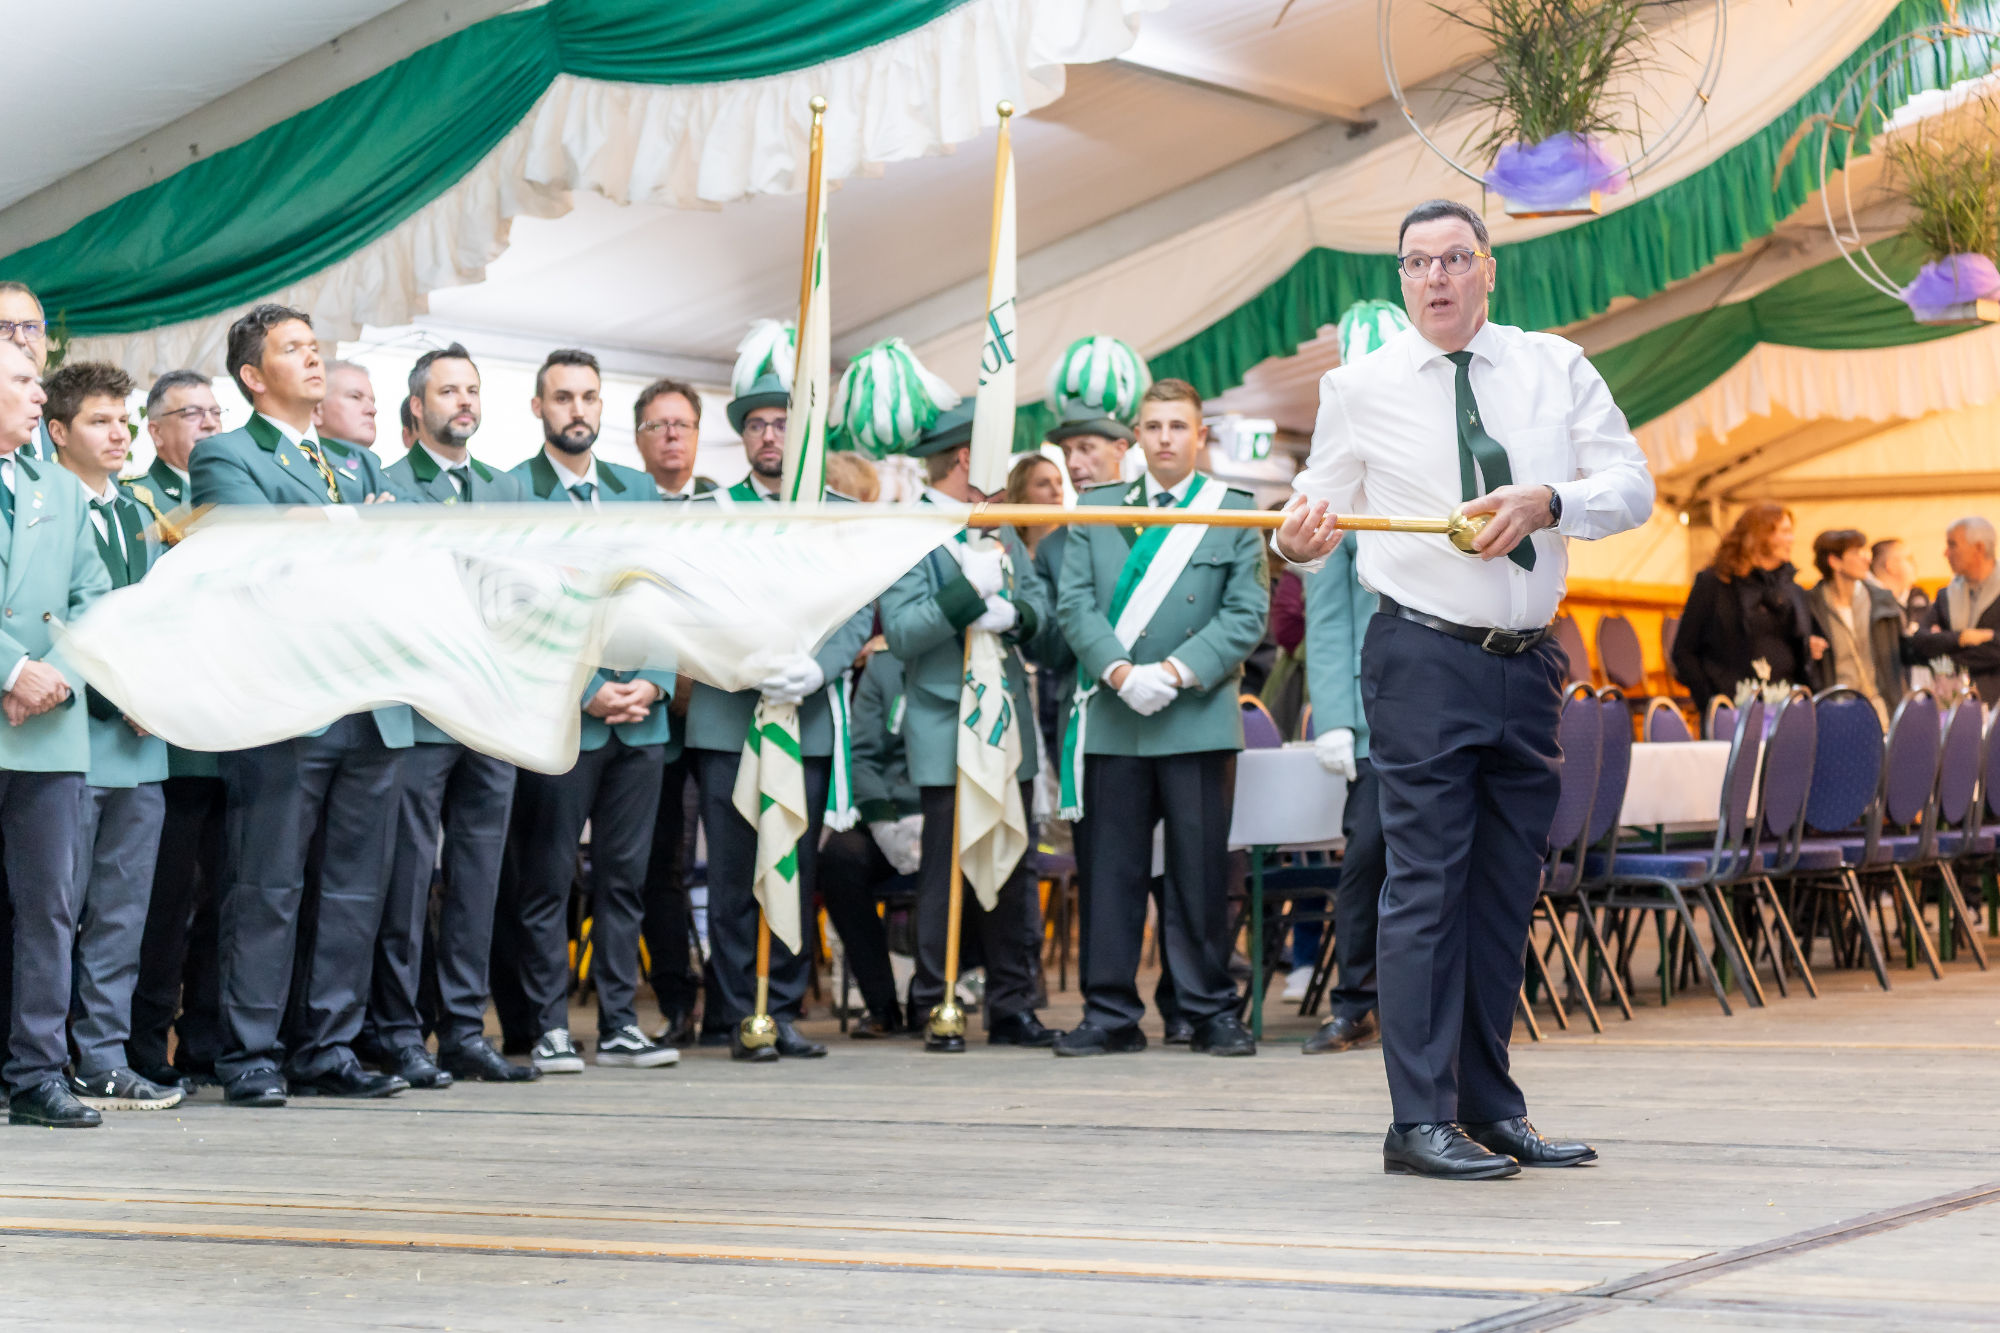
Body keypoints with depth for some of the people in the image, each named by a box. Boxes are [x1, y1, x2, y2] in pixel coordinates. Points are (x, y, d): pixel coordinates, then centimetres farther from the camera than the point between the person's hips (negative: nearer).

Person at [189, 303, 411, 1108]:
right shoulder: (225, 457, 2)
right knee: (267, 890, -4)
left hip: (372, 708, 6)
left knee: (356, 890, 7)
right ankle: (251, 1057, 2)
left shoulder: (358, 462, 23)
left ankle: (329, 1049, 14)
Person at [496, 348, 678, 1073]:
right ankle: (548, 1027, 7)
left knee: (625, 876, 8)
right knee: (546, 881, 0)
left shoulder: (639, 491, 14)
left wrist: (655, 680, -2)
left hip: (642, 718, 5)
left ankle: (619, 1025, 13)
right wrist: (586, 691, -12)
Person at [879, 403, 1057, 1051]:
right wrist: (970, 590, -23)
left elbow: (1040, 605, 11)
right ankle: (936, 1011, 4)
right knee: (947, 875, -3)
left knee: (1012, 873, 8)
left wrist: (1011, 613, -11)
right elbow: (902, 632, -16)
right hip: (947, 736, -7)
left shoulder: (1001, 528, 16)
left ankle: (1012, 1007, 14)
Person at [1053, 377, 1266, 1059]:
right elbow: (1074, 604, 4)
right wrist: (1120, 671, -12)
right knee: (1109, 869, 3)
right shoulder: (1094, 510, 12)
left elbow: (1246, 613, 0)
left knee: (1200, 871, 1)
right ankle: (1111, 1013, 9)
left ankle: (1211, 1011, 9)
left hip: (1197, 715, -2)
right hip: (1112, 718, 2)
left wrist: (1176, 671, -12)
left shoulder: (1236, 512, 7)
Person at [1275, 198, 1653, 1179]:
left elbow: (1632, 487, 2)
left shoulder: (1557, 369, 9)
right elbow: (1321, 503, 4)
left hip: (1530, 665, 4)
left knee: (1507, 890, 8)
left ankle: (1489, 1109, 17)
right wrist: (1298, 537, -20)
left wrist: (1546, 501, -16)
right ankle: (1421, 1121, -7)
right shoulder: (1360, 387, 4)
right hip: (1423, 659, -4)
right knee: (1425, 885, -9)